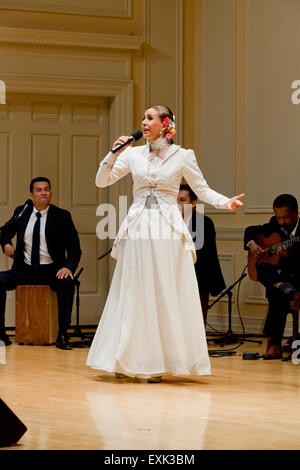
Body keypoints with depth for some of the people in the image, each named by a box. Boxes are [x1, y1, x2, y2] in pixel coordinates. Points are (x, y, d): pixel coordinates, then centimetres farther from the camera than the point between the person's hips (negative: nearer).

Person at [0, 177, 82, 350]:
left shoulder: (62, 216, -2)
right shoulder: (21, 212, 6)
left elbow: (74, 248, -3)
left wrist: (69, 267, -23)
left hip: (51, 271, -2)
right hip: (24, 270, 3)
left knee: (67, 283, -34)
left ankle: (62, 335, -27)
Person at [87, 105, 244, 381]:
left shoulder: (182, 156, 2)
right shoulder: (133, 154, 9)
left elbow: (202, 190, 7)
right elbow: (101, 181, 10)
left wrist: (226, 202, -11)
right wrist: (114, 154, -5)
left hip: (168, 229, -2)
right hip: (138, 229, 2)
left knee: (166, 294, -1)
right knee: (134, 295, 3)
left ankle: (160, 362, 4)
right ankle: (128, 360, 9)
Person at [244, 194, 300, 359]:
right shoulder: (275, 225, 9)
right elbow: (251, 230, 23)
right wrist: (251, 244, 2)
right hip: (275, 277, 4)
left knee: (277, 295, -37)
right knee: (262, 267, -31)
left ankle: (274, 344, -30)